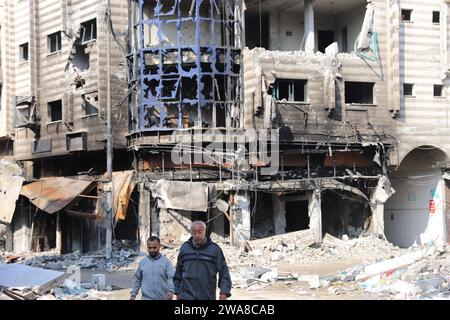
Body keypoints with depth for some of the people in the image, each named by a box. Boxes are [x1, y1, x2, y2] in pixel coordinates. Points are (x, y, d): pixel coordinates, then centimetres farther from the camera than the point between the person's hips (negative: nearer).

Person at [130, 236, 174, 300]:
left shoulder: (166, 261, -3)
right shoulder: (142, 262, 6)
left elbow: (171, 278, -14)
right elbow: (137, 280, 15)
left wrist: (171, 291, -31)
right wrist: (133, 294, 9)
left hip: (163, 298, -1)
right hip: (147, 298, 1)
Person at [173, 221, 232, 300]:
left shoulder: (214, 249, 0)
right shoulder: (185, 248, 6)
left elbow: (224, 272, -1)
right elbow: (178, 272, 14)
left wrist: (224, 292, -11)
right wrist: (177, 292, 12)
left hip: (207, 297, 0)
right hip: (186, 296, 0)